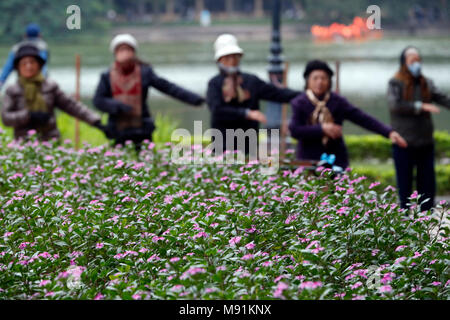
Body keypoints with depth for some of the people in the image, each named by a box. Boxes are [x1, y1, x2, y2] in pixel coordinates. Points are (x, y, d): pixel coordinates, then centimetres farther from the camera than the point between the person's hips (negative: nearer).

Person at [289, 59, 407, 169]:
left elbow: (363, 119, -3)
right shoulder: (299, 103, 0)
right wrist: (322, 129, -19)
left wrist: (389, 132, -13)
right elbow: (294, 130, -11)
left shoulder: (338, 102, 3)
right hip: (309, 160, -1)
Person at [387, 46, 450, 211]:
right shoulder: (395, 83, -4)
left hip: (425, 142, 5)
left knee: (428, 183, 6)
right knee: (405, 184, 2)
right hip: (404, 142, -5)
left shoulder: (426, 83, 10)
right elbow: (395, 105, -19)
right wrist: (420, 106, -25)